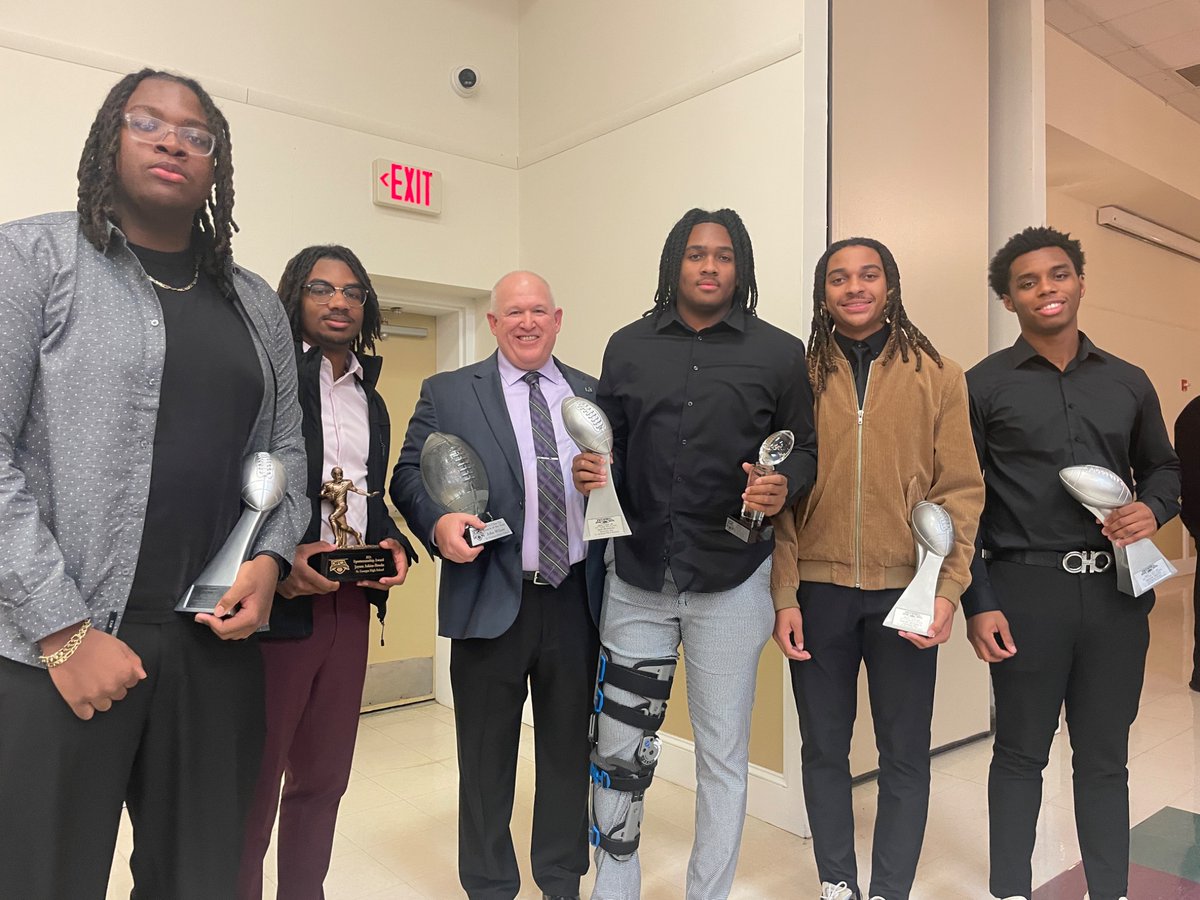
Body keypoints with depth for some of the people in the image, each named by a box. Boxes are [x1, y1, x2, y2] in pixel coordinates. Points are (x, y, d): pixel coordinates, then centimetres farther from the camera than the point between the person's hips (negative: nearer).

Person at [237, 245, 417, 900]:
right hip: (275, 600, -6)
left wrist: (393, 543, 3)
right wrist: (277, 557, -21)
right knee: (253, 781, 5)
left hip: (351, 601, 7)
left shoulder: (371, 400, 15)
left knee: (325, 775, 17)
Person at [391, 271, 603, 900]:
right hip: (490, 600, -2)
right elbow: (408, 474, -2)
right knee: (487, 755, 11)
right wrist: (438, 522, -20)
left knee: (568, 749, 15)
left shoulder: (594, 394, 10)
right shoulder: (447, 393, 3)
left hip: (577, 599, 3)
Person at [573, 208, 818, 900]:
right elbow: (612, 445, 12)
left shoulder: (779, 353, 2)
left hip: (730, 582, -1)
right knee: (619, 748, 10)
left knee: (723, 756, 12)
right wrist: (593, 472, -9)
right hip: (637, 577, 2)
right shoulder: (629, 347, 8)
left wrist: (784, 486, -15)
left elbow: (806, 449, 6)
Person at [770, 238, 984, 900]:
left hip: (905, 590, 0)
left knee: (904, 754, 9)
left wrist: (947, 590, -10)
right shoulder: (801, 375, 4)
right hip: (818, 589, 1)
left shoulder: (936, 376, 3)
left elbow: (960, 489, 0)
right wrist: (784, 595, -4)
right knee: (823, 748, 12)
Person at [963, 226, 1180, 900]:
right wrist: (977, 603, -9)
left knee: (1105, 756, 14)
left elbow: (1164, 467, 21)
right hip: (1026, 588, -3)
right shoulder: (984, 385, -1)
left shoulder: (1129, 383, 10)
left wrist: (1153, 509, -3)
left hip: (1117, 589, 3)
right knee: (1020, 754, 9)